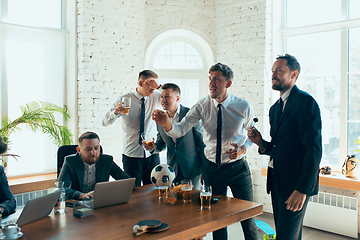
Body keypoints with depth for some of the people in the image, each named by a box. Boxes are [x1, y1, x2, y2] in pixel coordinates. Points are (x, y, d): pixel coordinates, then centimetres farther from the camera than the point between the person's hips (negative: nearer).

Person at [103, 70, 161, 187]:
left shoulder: (155, 97, 3)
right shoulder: (124, 99, -4)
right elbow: (105, 122, -5)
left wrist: (158, 87, -19)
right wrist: (115, 112, -26)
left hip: (152, 155, 3)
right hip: (132, 155, -2)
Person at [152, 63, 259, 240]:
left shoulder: (243, 106, -8)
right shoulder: (202, 106, -8)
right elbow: (180, 129, -18)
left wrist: (243, 148, -15)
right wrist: (166, 124, -39)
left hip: (238, 168, -1)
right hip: (211, 169, 1)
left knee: (248, 218, 8)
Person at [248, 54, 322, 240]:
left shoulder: (305, 101, -12)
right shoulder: (275, 108, 16)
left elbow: (314, 149, -18)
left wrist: (302, 189, -21)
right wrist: (261, 143, 0)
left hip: (296, 184, -8)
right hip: (277, 182, 8)